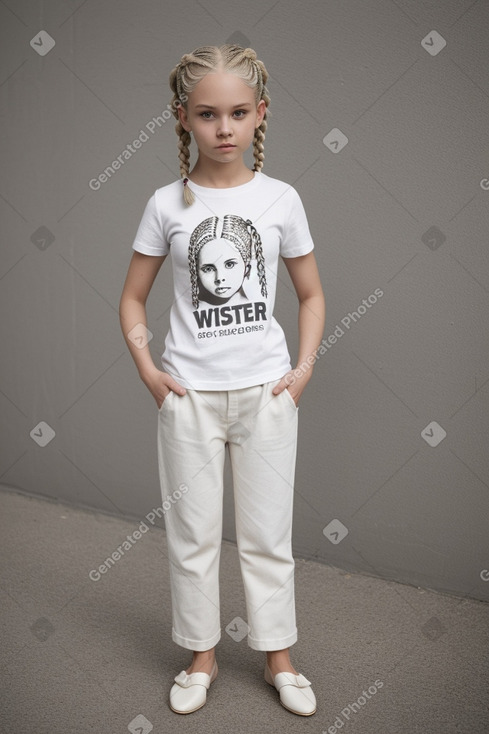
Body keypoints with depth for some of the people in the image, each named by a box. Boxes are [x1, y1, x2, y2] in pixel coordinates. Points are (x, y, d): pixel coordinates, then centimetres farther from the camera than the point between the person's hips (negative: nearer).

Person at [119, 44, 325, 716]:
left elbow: (311, 294, 8)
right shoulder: (167, 204, -2)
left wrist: (304, 368, -3)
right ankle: (201, 658, 30)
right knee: (193, 533, 11)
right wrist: (148, 370, -5)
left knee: (268, 533, 10)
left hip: (266, 389, 0)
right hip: (189, 392, 0)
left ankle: (279, 658, 29)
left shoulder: (280, 199, -1)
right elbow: (132, 298, 6)